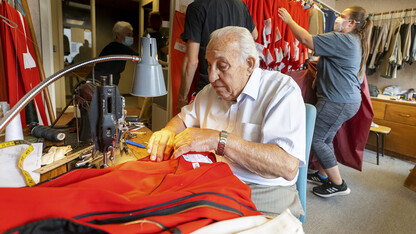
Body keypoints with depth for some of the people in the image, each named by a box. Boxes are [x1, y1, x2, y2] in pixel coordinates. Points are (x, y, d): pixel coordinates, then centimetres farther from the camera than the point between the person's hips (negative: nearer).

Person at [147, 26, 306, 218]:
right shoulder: (212, 90, 9)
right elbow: (184, 119, 22)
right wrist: (168, 132, -3)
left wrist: (218, 139, -29)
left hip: (264, 198, -4)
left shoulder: (283, 89, -13)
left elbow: (288, 166, -25)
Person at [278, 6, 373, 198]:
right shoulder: (356, 42, 19)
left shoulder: (343, 40, -14)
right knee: (325, 139, 17)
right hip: (349, 99, 11)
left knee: (314, 139, -5)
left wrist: (289, 20, -7)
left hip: (338, 101, -11)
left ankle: (338, 184, 5)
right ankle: (323, 175, 29)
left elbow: (307, 40, -17)